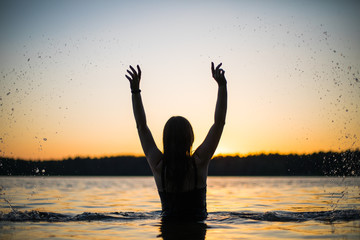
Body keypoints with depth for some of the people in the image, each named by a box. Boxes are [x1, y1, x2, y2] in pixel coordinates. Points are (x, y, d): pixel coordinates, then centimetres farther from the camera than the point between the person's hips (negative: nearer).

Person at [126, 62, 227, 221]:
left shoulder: (158, 165, -10)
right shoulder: (199, 162, -15)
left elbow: (141, 126, -1)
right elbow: (219, 121, -12)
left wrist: (135, 90, 2)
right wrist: (222, 86, -11)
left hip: (168, 222, 3)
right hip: (197, 225, -2)